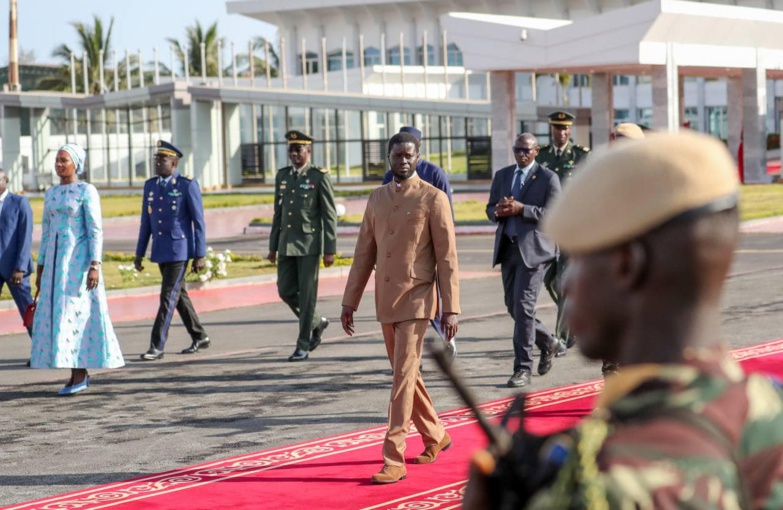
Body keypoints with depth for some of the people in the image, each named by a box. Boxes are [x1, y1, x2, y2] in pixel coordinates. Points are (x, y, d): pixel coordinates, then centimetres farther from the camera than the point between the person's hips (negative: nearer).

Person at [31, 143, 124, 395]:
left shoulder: (87, 191, -7)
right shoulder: (51, 193, 14)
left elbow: (96, 231, -11)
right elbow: (46, 232, 17)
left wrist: (95, 266, -19)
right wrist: (40, 268, 15)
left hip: (79, 260, -7)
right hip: (56, 261, 7)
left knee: (76, 314, -11)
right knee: (57, 316, 5)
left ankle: (79, 374, -4)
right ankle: (78, 374, 11)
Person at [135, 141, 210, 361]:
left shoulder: (188, 185, -11)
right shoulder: (150, 185, 7)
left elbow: (199, 222, -10)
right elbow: (146, 222, 11)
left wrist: (200, 255, -13)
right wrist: (139, 253, 9)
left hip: (180, 250, -7)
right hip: (160, 250, 7)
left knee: (168, 297, -9)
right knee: (179, 295, 14)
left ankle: (157, 346, -7)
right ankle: (199, 337, 28)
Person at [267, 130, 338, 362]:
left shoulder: (320, 177, -6)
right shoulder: (282, 176, 10)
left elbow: (329, 215, -7)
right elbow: (278, 212, 15)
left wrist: (330, 250, -11)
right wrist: (273, 246, 13)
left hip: (310, 244, -6)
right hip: (287, 244, 6)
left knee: (307, 294, -2)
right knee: (286, 291, 5)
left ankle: (303, 345, 6)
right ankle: (317, 323, 28)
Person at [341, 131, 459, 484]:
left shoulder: (433, 199, -6)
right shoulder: (376, 199, 10)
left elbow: (447, 258, -8)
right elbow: (364, 254, 14)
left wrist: (451, 308, -12)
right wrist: (349, 301, 11)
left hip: (416, 300, -6)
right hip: (385, 299, 6)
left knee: (404, 376, -10)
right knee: (405, 373, 15)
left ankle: (394, 460, -9)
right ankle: (435, 436, 34)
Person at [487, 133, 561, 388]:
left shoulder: (548, 178, -3)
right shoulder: (502, 175, 14)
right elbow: (490, 209, 16)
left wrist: (521, 209, -20)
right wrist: (498, 211, -9)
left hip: (534, 249, -6)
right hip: (508, 247, 6)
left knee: (523, 307, -11)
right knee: (513, 306, 10)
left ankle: (523, 368, -5)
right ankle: (547, 343, 35)